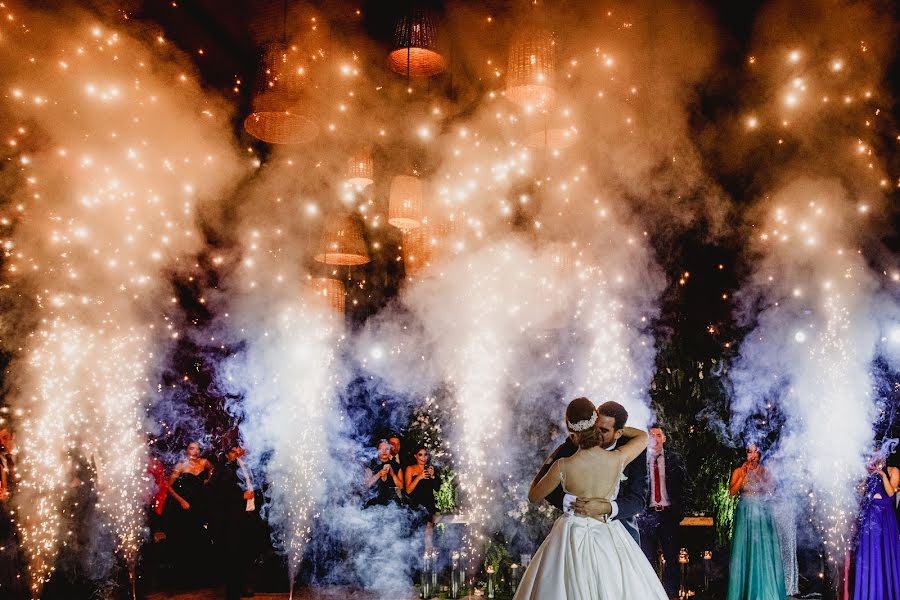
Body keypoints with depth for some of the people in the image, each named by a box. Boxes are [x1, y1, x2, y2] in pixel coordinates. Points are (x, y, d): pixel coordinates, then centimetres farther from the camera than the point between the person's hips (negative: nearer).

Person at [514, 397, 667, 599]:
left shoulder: (562, 467, -18)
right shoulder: (617, 459, -14)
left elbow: (533, 497, 2)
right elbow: (643, 436, 9)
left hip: (572, 538, -1)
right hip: (609, 538, 1)